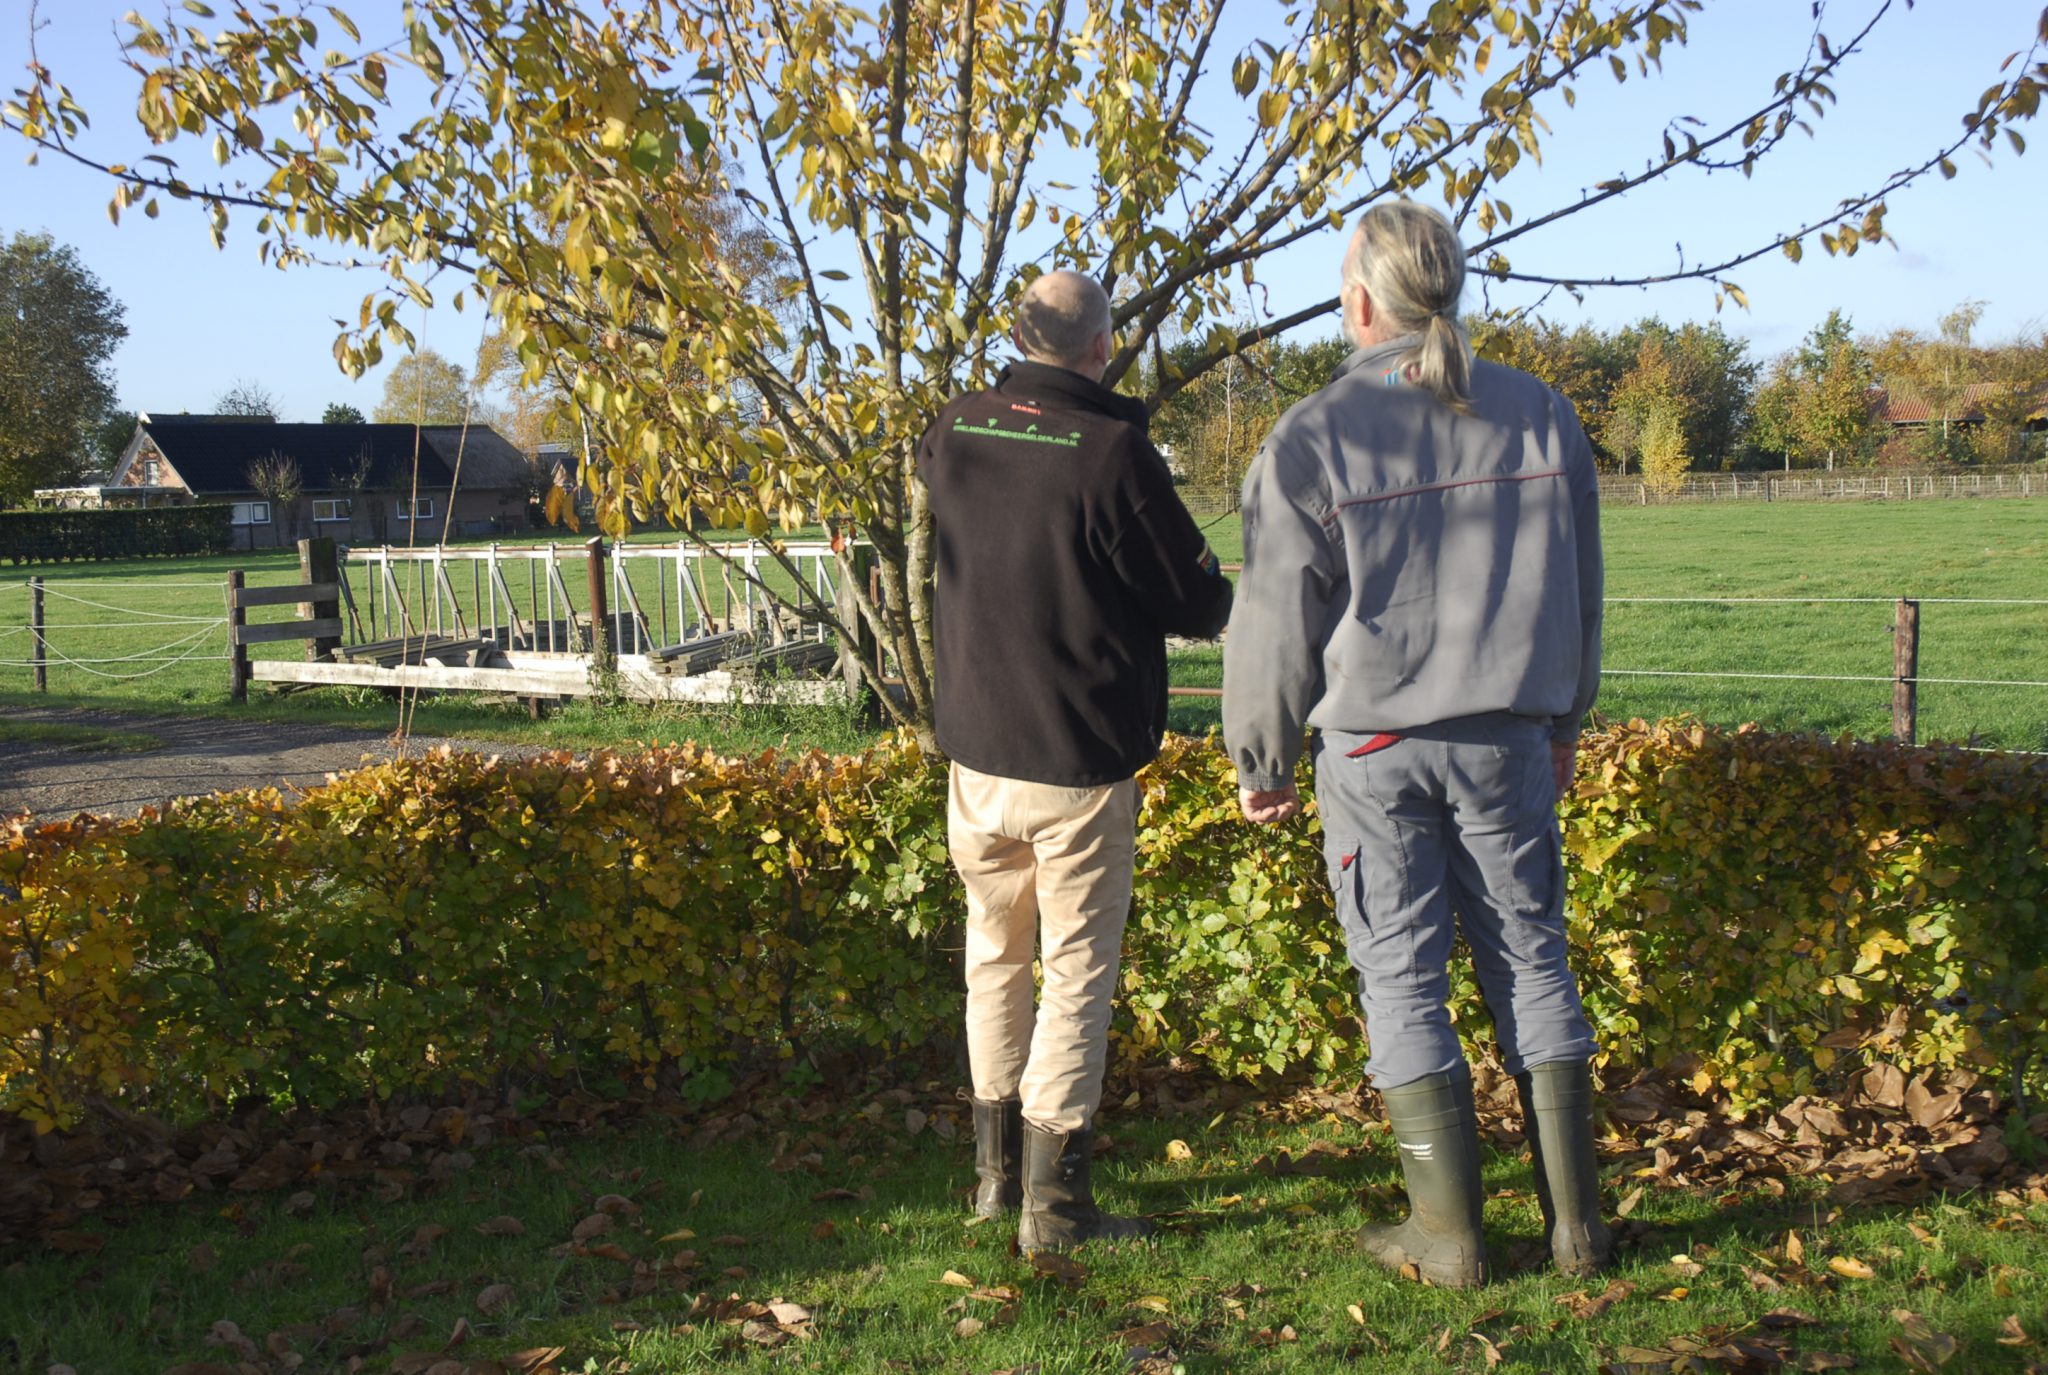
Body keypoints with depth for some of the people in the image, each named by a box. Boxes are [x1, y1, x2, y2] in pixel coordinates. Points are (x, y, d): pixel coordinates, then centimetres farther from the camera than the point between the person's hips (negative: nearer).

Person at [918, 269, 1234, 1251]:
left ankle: (997, 1169, 28)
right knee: (1077, 969, 4)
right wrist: (1218, 590, 14)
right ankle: (1054, 1201, 9)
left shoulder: (953, 433, 0)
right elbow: (1198, 603, -8)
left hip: (975, 753, 6)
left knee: (994, 954, 18)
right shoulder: (1113, 452, -17)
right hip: (1081, 763, -5)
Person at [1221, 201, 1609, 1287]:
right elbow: (1575, 588, 12)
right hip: (1508, 740, 4)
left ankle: (1449, 1234, 12)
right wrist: (1562, 719, 24)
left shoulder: (1311, 439, -9)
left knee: (1402, 978, 6)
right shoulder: (1540, 415, 3)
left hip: (1372, 749, -3)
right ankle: (1575, 1219, 18)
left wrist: (1259, 762, 6)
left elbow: (1278, 624, -6)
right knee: (1530, 958, 12)